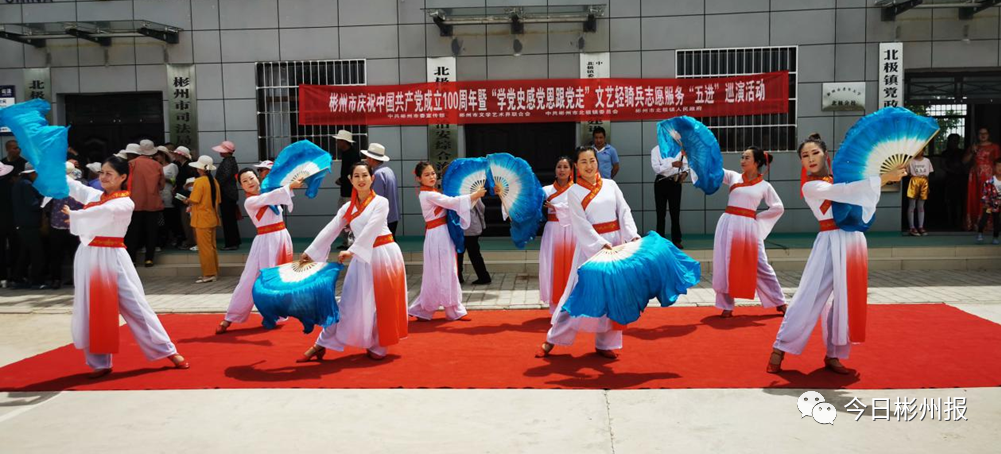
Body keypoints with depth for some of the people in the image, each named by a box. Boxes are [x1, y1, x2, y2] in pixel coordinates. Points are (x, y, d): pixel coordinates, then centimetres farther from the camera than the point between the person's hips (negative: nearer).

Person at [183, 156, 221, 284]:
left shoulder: (199, 181, -15)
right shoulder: (214, 181, 8)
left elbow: (194, 200, -18)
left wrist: (187, 201, 4)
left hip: (202, 220, -8)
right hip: (212, 218, 8)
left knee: (204, 248, -3)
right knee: (212, 246, 13)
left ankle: (208, 274, 0)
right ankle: (213, 273, 18)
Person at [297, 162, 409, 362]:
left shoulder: (381, 202, -5)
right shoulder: (347, 208, 9)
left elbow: (370, 230, -16)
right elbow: (329, 232, 6)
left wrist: (351, 251, -24)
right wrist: (310, 253, -1)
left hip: (384, 255, -3)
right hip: (362, 258, 4)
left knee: (383, 304, 3)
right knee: (349, 303, 3)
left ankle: (378, 346, 18)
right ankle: (321, 345, 9)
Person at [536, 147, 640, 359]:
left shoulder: (610, 185, 7)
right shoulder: (574, 192, -3)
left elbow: (624, 212, 1)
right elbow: (581, 225, -10)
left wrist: (633, 235, -15)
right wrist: (602, 244, -21)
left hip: (616, 242, 4)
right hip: (590, 245, -4)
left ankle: (605, 343, 18)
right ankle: (552, 339, 10)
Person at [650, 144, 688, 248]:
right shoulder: (656, 150, -3)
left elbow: (686, 163, 10)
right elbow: (656, 168, -13)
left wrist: (685, 172, -11)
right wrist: (672, 164, -24)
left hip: (675, 182, 2)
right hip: (661, 182, -2)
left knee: (675, 212, 4)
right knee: (661, 212, 4)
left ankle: (676, 240, 11)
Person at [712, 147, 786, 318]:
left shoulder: (764, 186, 5)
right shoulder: (733, 177, 7)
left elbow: (778, 208, 8)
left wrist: (757, 216, 2)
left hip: (749, 227, -1)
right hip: (728, 225, 2)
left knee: (761, 267, 2)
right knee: (725, 266, 2)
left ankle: (780, 303, 16)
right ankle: (727, 306, 12)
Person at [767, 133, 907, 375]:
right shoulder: (810, 187, -5)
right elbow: (843, 192, -19)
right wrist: (883, 178, -22)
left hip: (854, 242, 6)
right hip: (830, 244, -6)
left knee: (847, 302, 7)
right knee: (809, 298, -10)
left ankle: (833, 355, 17)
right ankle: (780, 349, 0)